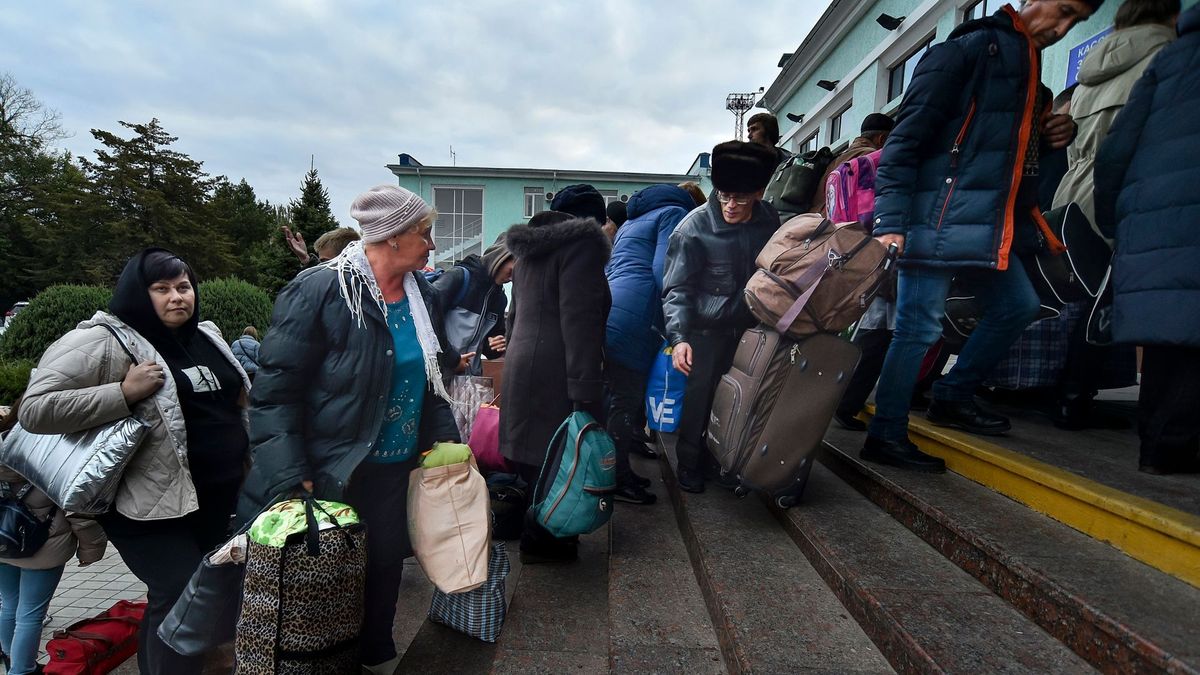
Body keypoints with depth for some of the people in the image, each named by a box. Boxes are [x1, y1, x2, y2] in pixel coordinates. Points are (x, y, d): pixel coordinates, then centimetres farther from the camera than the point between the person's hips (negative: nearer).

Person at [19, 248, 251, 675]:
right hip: (153, 507, -7)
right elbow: (35, 409, -18)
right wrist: (124, 393, -25)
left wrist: (248, 461, 15)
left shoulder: (206, 336, 9)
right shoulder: (105, 341, -13)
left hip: (218, 498, 8)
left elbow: (236, 399, 22)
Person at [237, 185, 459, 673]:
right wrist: (288, 476, -22)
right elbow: (275, 388, -17)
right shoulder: (319, 290, -17)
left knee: (386, 565, 18)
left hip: (398, 468, 6)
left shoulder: (422, 294, 5)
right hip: (332, 473, -6)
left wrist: (446, 439, 9)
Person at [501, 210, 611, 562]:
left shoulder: (530, 248, 18)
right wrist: (585, 394, -21)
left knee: (534, 453, 16)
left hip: (521, 367, 9)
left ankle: (537, 534, 29)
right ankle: (543, 541, 15)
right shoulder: (580, 243, -10)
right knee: (556, 460, 3)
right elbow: (580, 322, -19)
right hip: (555, 374, -9)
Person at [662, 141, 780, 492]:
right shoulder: (694, 228, -18)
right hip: (706, 329, -4)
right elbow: (677, 288, -17)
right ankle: (690, 462, 19)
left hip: (749, 326, 4)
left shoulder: (769, 220, -5)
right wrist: (679, 337, -27)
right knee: (699, 395, -2)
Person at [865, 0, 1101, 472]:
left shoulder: (1029, 67, 22)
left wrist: (1052, 135, 8)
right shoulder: (969, 48, -5)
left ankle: (952, 397, 28)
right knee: (918, 327, -7)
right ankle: (885, 437, 3)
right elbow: (907, 136, -14)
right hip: (941, 219, -10)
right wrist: (890, 220, -23)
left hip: (990, 227, 10)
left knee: (1017, 306, 17)